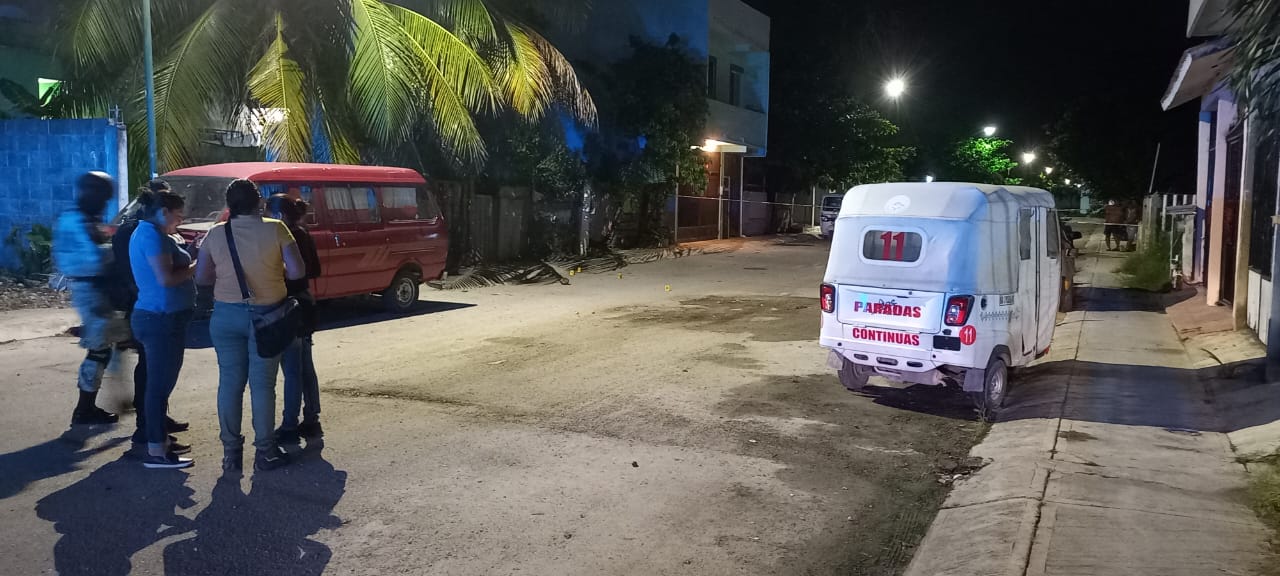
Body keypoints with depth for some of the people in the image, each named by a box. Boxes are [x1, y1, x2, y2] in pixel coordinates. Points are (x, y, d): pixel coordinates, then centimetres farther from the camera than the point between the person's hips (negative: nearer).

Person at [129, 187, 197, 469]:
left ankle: (159, 439, 28)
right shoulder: (152, 235, -15)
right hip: (162, 319, -11)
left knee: (160, 382, 17)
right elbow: (165, 278, -24)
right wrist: (195, 267, -10)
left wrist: (190, 263, 8)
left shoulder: (146, 232, 17)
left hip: (156, 317, 11)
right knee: (160, 383, -7)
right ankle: (156, 452, -2)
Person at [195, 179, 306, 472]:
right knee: (262, 383, 4)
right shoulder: (275, 229, -8)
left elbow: (201, 277, 5)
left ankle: (231, 453, 16)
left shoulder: (215, 234, 0)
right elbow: (297, 271, -10)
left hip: (226, 315, 2)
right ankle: (265, 452, 11)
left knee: (229, 382, 9)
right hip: (266, 315, -2)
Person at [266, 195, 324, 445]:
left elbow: (283, 274, -20)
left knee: (292, 370, -3)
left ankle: (290, 427, 4)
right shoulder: (304, 236, 10)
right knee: (305, 366, 14)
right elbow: (314, 271, 15)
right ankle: (311, 422, 22)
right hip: (305, 304, 9)